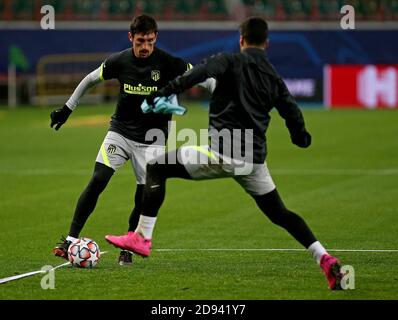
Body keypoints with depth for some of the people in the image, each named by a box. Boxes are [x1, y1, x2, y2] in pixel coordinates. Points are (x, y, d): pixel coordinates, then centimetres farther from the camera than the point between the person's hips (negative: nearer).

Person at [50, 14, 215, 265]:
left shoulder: (167, 63, -13)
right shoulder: (119, 61, -6)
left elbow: (202, 78, -9)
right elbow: (90, 80, 10)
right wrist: (67, 109, 15)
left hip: (152, 139, -1)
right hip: (120, 132, 1)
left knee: (144, 196, -7)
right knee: (97, 181, -15)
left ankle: (127, 248, 13)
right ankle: (71, 240, -10)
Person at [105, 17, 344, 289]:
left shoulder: (231, 61, 1)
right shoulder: (275, 79, 14)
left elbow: (199, 73, -17)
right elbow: (294, 116, 12)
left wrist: (164, 92, -21)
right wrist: (302, 138, 33)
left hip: (222, 154, -5)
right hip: (254, 160, 5)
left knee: (157, 167, 6)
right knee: (280, 214, 17)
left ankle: (142, 238, -3)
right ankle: (326, 259, 2)